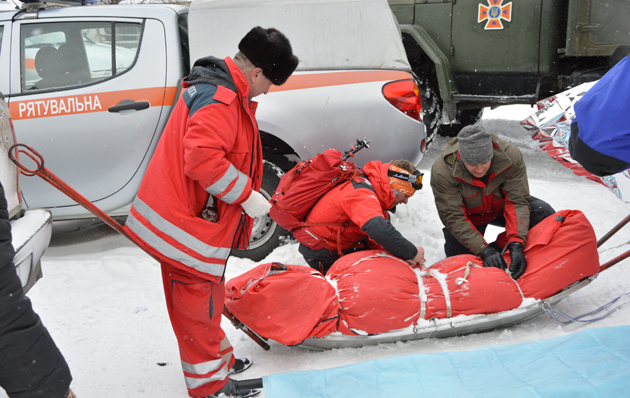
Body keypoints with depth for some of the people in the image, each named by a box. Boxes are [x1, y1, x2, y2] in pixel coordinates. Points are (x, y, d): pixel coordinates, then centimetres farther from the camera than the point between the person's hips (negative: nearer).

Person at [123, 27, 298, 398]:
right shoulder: (219, 99, -22)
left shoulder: (225, 93, 13)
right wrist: (246, 195, -22)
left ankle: (220, 360, 41)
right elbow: (203, 159, -32)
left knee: (203, 299, 23)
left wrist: (247, 192, 15)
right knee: (199, 304, 4)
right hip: (189, 227, -11)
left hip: (186, 215, 11)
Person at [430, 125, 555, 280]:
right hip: (469, 216, -1)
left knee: (544, 213, -22)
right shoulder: (442, 170, -33)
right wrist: (484, 251, -40)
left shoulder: (510, 155, -29)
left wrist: (516, 245, -41)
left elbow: (518, 201, -28)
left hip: (500, 207, 1)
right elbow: (453, 217, -30)